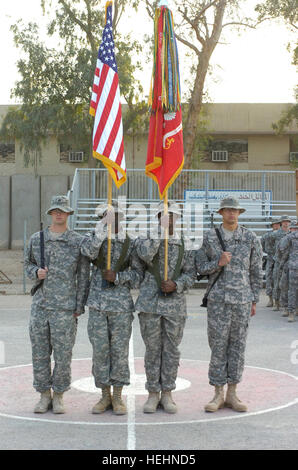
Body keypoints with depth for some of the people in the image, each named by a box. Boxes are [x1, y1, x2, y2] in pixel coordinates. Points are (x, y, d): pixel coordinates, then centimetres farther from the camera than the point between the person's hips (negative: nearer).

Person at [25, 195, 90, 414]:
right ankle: (44, 396, 19)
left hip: (65, 306, -3)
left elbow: (83, 276, 1)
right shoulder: (36, 239, 9)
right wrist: (36, 272, -3)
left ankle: (58, 397, 13)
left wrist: (79, 307, -3)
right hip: (40, 304, 3)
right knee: (39, 353, 6)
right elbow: (28, 264, 21)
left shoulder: (78, 242, 1)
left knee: (63, 354, 0)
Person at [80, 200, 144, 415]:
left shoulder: (130, 243, 4)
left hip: (121, 304, -1)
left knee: (120, 350, 2)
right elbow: (88, 250, -20)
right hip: (98, 304, 1)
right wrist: (103, 225, -25)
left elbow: (139, 274, 4)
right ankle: (105, 396, 15)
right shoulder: (95, 237, 4)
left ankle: (118, 397, 12)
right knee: (100, 350, 4)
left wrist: (118, 277, -12)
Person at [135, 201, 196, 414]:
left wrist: (176, 285, -13)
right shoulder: (147, 239, 4)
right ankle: (153, 394, 15)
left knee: (171, 350, 6)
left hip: (175, 305, 1)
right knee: (152, 350, 5)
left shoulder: (185, 244, 8)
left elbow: (191, 274, 6)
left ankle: (167, 394, 16)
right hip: (150, 303, -1)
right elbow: (145, 254, -20)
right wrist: (161, 231, -18)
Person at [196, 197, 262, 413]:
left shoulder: (251, 238, 3)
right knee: (218, 345, 1)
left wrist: (254, 300, 5)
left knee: (238, 345, 5)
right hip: (218, 299, 0)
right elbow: (200, 267, 5)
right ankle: (219, 395, 10)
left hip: (242, 300, 1)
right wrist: (218, 263, -14)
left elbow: (256, 272, 7)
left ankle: (232, 394, 14)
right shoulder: (210, 237, 3)